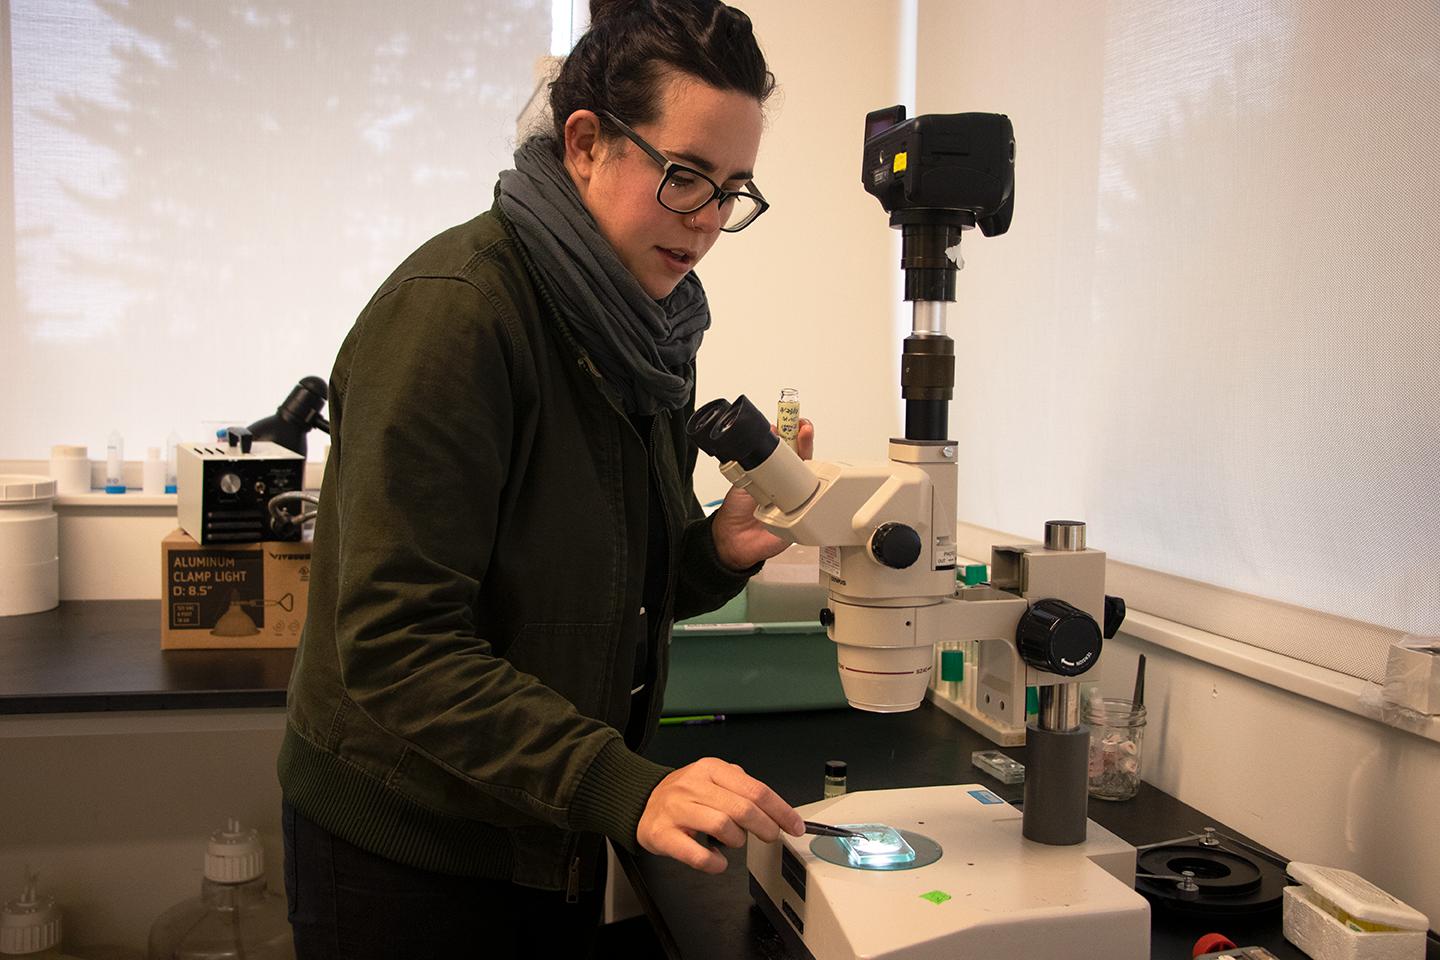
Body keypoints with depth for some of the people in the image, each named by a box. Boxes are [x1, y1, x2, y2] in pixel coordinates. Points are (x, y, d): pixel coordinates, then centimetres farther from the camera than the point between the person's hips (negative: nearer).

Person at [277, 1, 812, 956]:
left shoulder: (648, 329, 3)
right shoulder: (452, 310, -22)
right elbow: (395, 643, -27)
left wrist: (719, 551, -10)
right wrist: (627, 789, -33)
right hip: (405, 847, -7)